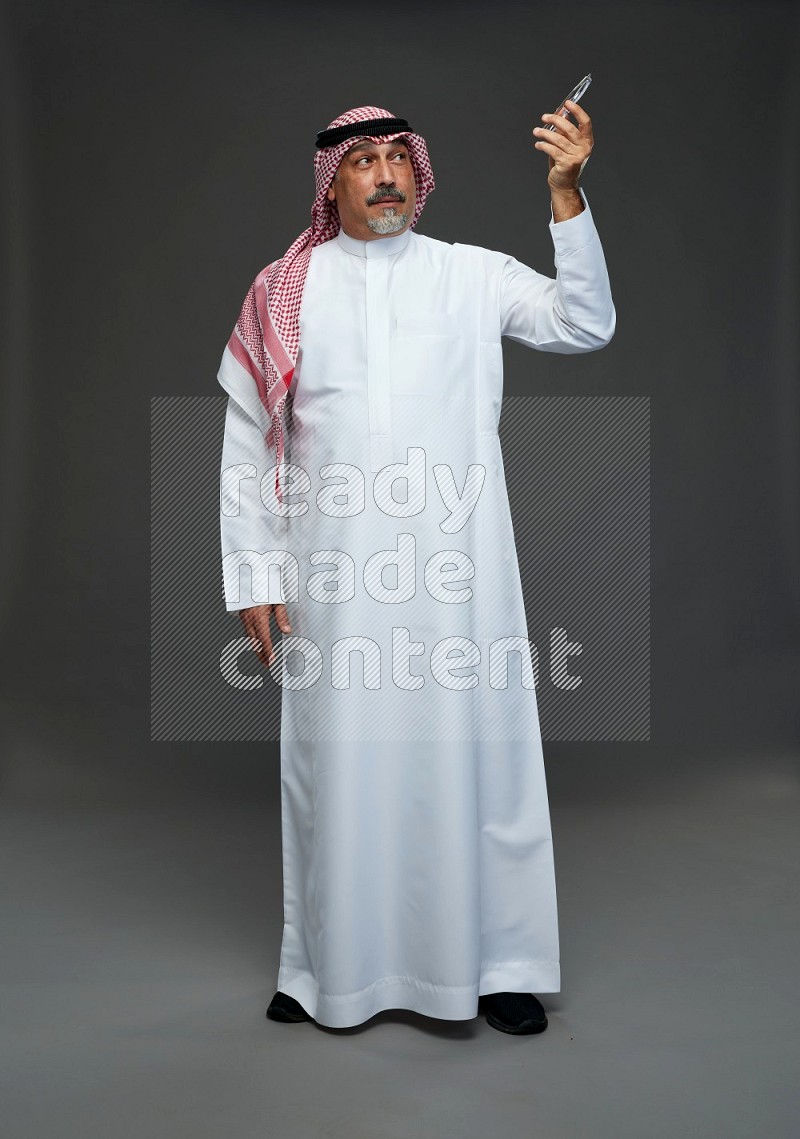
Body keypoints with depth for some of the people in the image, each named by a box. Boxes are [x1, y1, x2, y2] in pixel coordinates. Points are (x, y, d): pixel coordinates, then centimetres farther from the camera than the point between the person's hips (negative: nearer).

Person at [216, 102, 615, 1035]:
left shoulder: (474, 275, 8)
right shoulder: (282, 291, 8)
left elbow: (585, 327, -4)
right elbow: (246, 447, 7)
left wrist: (567, 195, -14)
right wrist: (254, 577, 2)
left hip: (458, 570, 0)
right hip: (333, 574, 1)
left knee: (475, 755, 6)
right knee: (337, 763, 10)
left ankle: (500, 964, 25)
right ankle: (328, 968, 30)